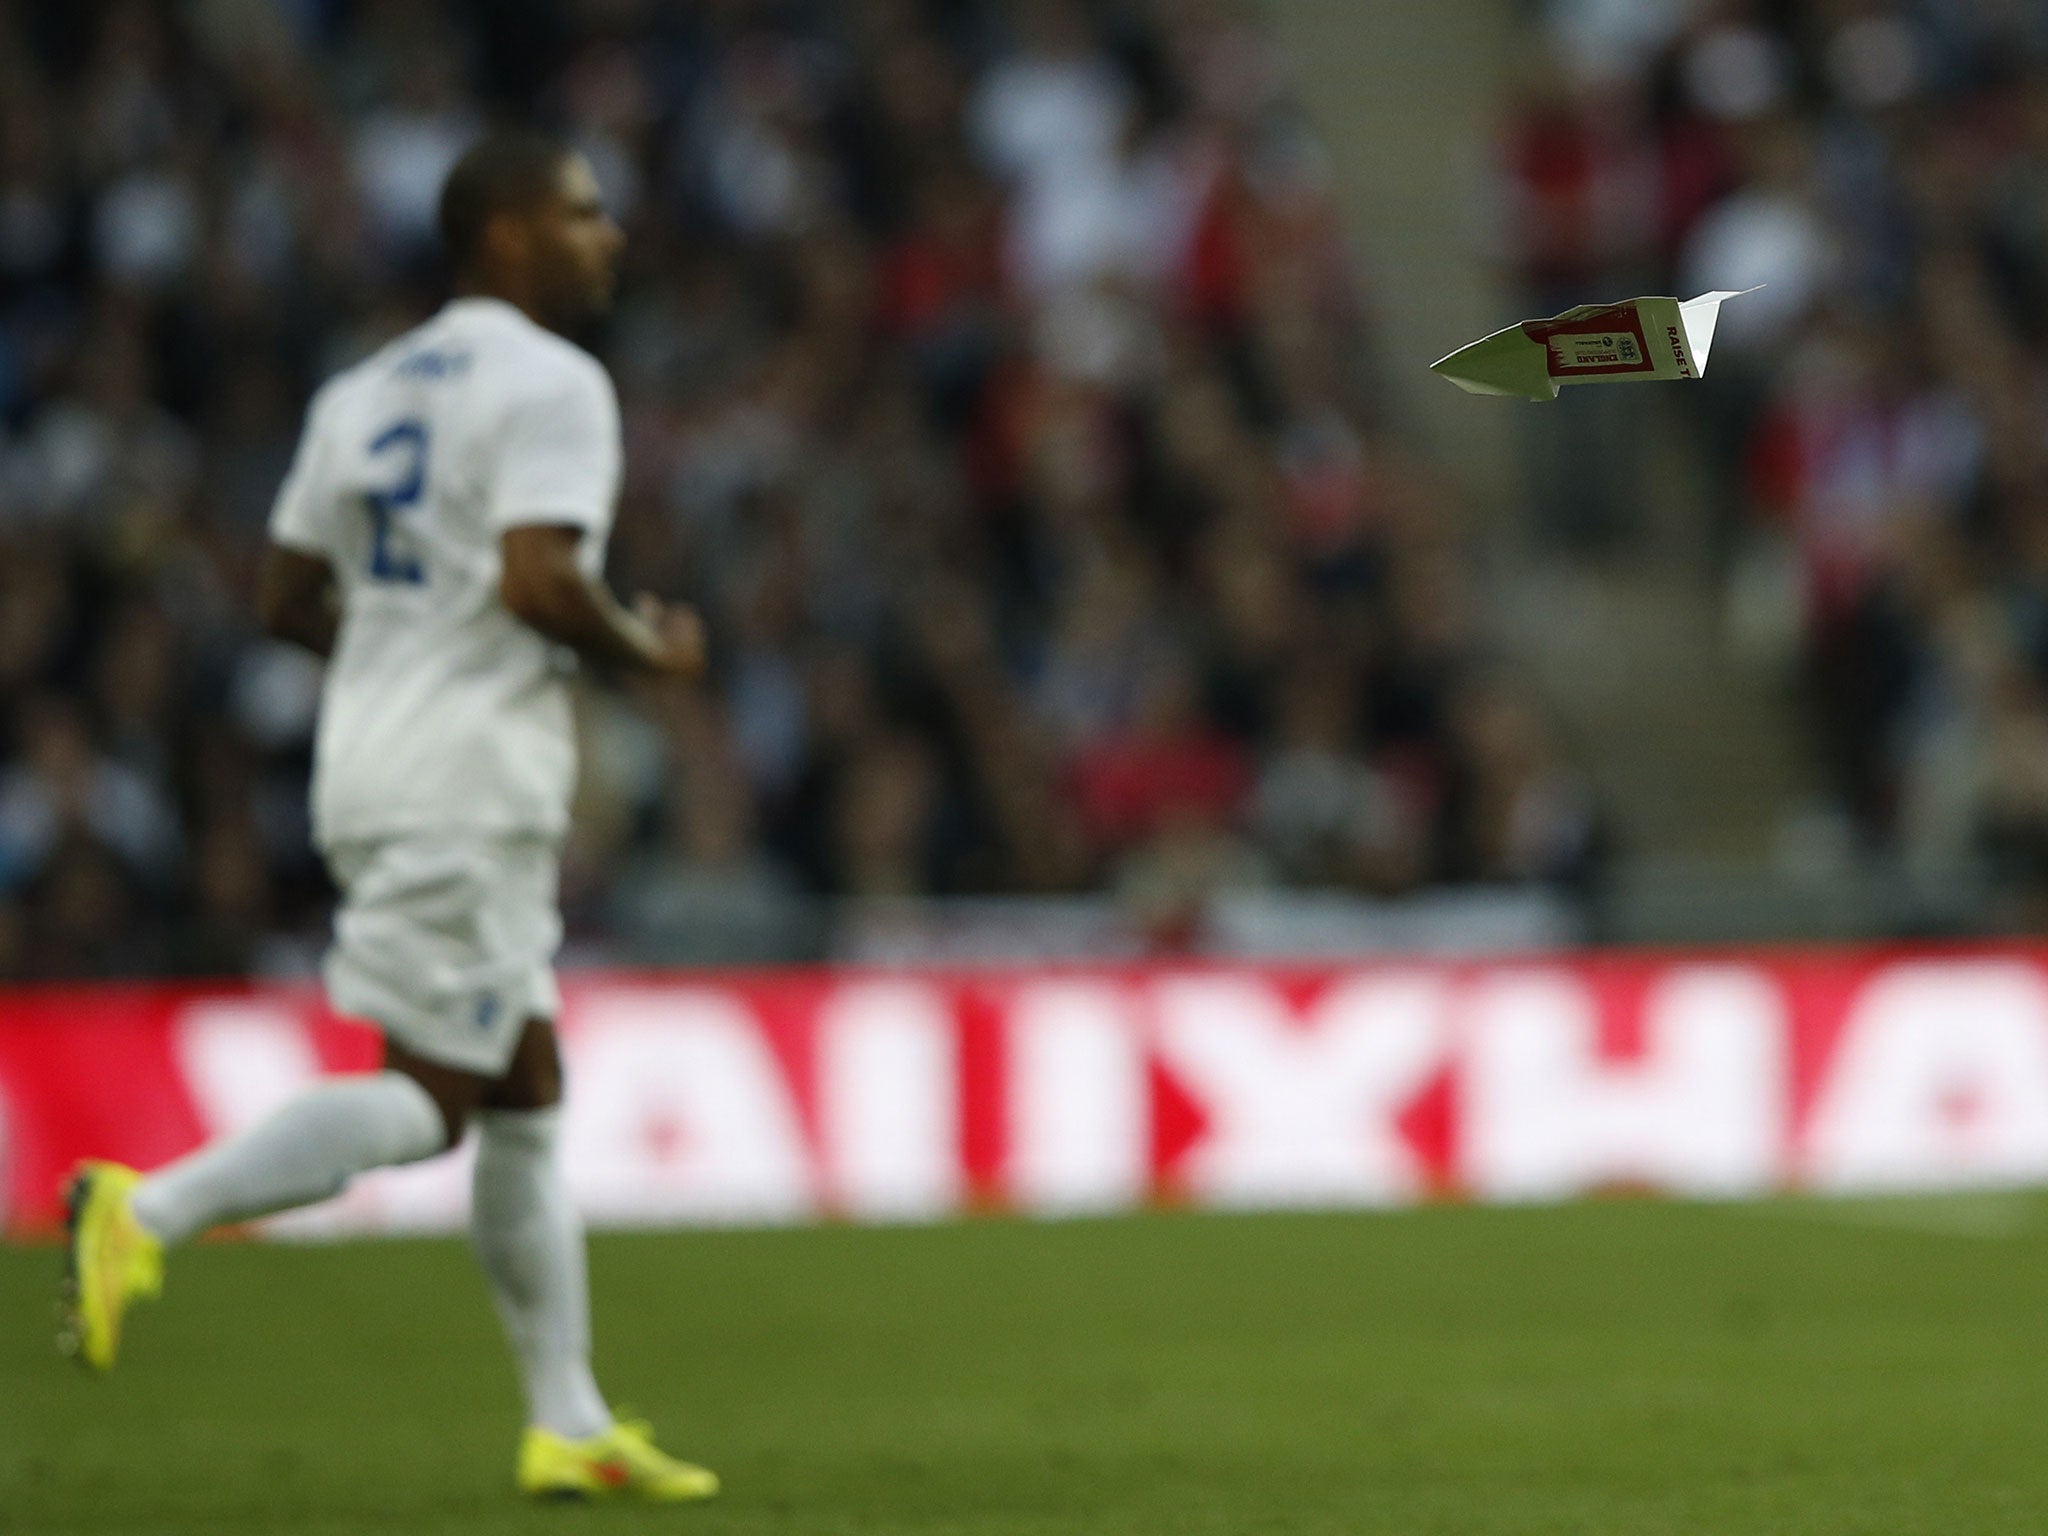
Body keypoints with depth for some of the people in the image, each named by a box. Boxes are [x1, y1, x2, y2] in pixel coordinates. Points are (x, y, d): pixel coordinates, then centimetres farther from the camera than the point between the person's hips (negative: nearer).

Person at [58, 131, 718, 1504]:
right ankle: (149, 1211, -19)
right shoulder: (549, 384, -9)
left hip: (371, 758, 9)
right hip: (471, 783, -9)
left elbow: (288, 598, 16)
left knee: (525, 1090, 13)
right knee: (428, 1099, -8)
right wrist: (648, 650, -5)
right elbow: (540, 580, -22)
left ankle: (571, 1426, 14)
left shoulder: (365, 394, 17)